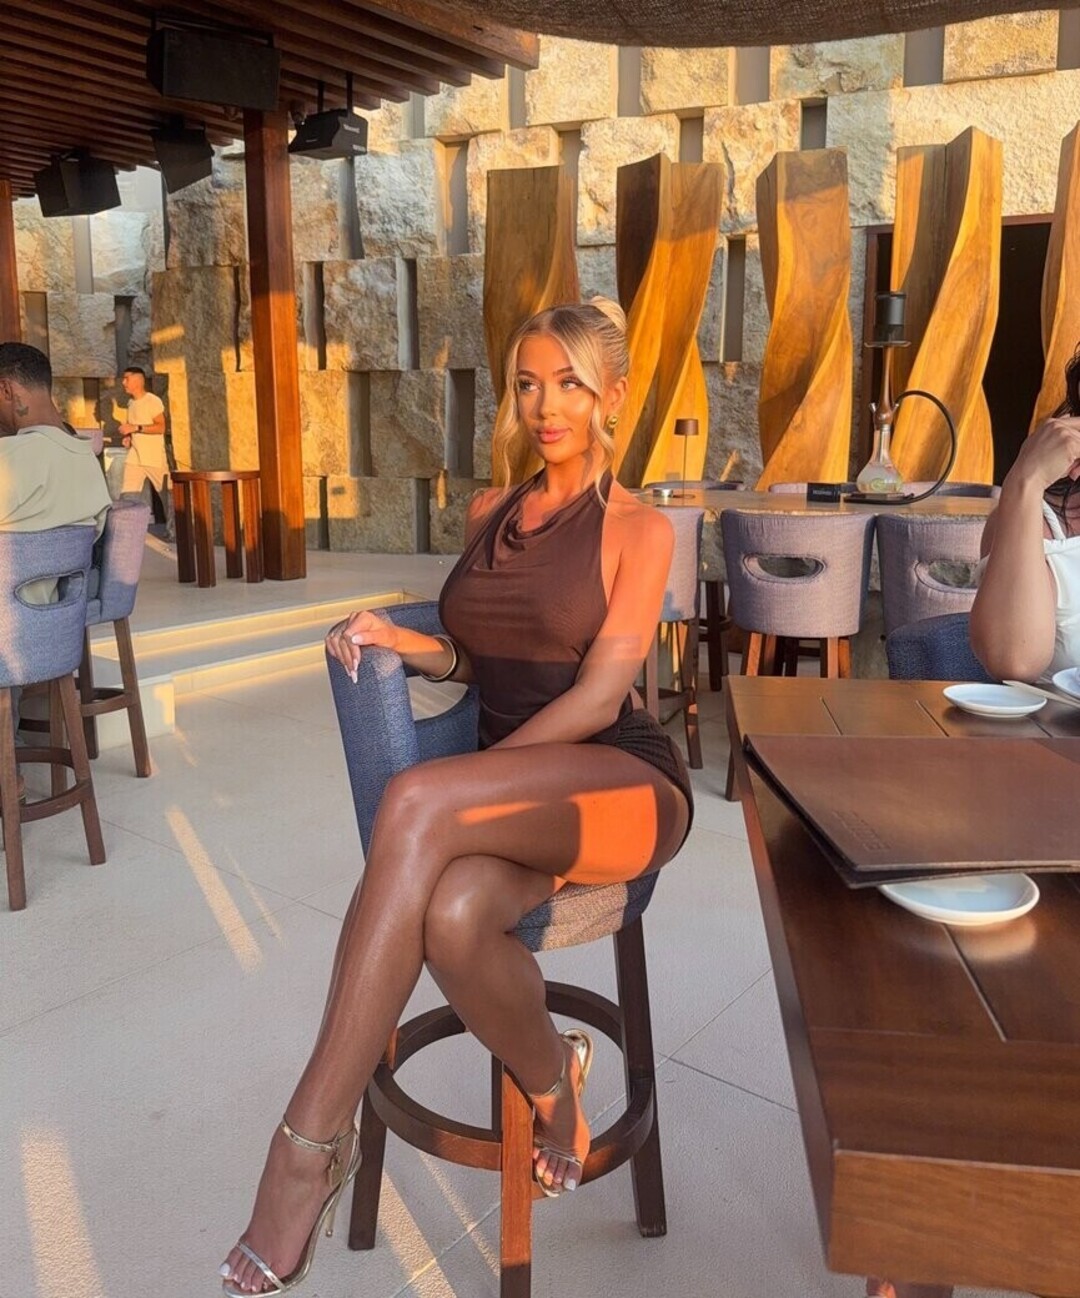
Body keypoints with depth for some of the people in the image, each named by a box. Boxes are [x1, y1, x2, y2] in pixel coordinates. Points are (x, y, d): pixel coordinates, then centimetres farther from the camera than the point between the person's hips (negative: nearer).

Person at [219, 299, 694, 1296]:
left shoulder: (639, 528, 2)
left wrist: (449, 791, -15)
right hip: (508, 796, 4)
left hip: (626, 784, -4)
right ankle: (552, 1080, -2)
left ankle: (310, 1147, -24)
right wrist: (403, 640, 1)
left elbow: (598, 698, -9)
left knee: (416, 802, -35)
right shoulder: (489, 513, 19)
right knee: (453, 915, -34)